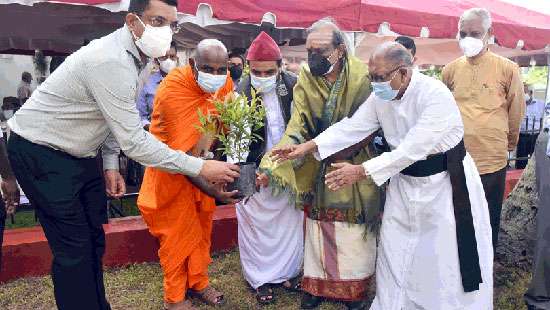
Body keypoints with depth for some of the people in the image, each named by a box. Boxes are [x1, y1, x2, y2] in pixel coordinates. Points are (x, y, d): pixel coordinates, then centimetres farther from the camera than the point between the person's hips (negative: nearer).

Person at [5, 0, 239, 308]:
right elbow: (134, 141, -30)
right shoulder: (112, 62, -30)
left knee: (94, 237, 13)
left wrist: (111, 164, 5)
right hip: (41, 154, -9)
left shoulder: (127, 53, 1)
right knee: (75, 248, -4)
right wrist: (199, 167, -27)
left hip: (75, 153, 9)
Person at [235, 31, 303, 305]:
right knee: (256, 224, 11)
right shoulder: (240, 92, -15)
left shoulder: (294, 85, -10)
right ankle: (260, 278, 31)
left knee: (290, 220, 17)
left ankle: (289, 271, 38)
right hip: (255, 171, -2)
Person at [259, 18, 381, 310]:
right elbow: (297, 128, -12)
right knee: (318, 228, 12)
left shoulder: (362, 77, -14)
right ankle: (316, 283, 30)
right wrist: (271, 165, -24)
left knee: (354, 231, 9)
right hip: (318, 170, 2)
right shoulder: (305, 79, -7)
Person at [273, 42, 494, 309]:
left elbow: (412, 149, -31)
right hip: (405, 179, 6)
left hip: (445, 180, -6)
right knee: (393, 250, 13)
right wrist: (309, 146, -15)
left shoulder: (435, 95, -25)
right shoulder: (381, 96, -4)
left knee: (447, 256, 4)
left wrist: (361, 171, -32)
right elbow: (352, 126, -6)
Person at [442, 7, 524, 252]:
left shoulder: (507, 69, -4)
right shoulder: (450, 70, 5)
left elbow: (516, 113, 6)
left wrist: (509, 144, 16)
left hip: (492, 161, -2)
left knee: (488, 221, 11)